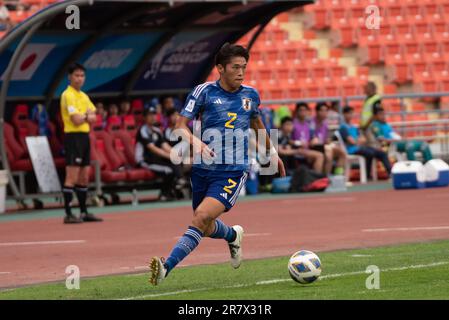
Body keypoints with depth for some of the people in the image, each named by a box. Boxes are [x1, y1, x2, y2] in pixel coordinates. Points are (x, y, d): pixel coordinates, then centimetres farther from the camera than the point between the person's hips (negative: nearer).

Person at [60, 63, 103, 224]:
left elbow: (93, 117, 10)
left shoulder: (84, 96, 17)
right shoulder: (68, 95, -10)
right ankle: (68, 214, -10)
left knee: (84, 177, 11)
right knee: (72, 178, -10)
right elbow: (76, 120, -18)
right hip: (73, 137, -9)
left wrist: (83, 117, -11)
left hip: (84, 137, 9)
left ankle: (84, 212, 17)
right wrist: (87, 116, 0)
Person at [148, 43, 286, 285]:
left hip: (233, 172, -1)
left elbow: (257, 123, 26)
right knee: (206, 229, 15)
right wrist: (194, 141, -25)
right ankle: (233, 236, 50)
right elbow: (180, 126, -4)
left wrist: (272, 152, 36)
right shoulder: (204, 92, -3)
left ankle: (166, 267, -25)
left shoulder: (250, 95, 5)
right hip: (203, 169, 1)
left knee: (201, 218, -22)